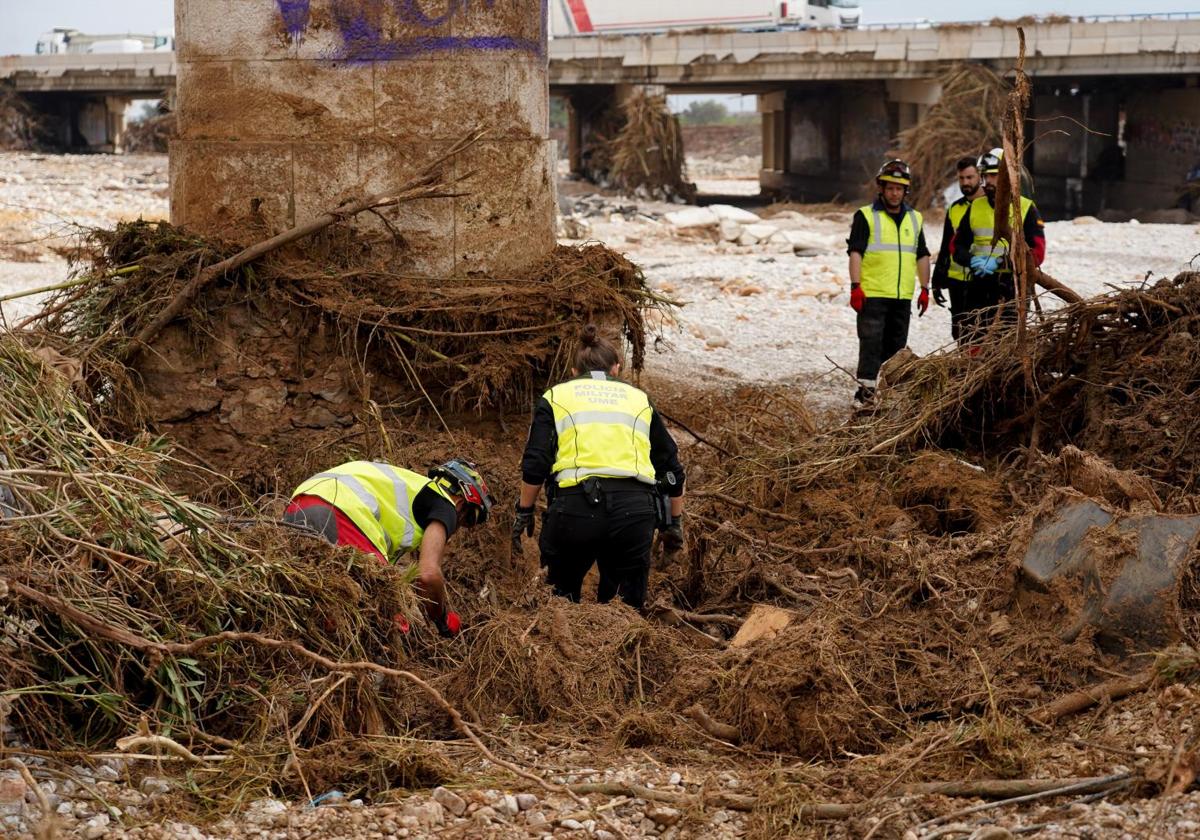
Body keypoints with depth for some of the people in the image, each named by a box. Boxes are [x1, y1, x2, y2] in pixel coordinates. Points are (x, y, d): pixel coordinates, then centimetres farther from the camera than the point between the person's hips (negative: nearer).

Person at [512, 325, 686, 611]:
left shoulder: (556, 396, 17)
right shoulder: (639, 399, 24)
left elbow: (535, 464, 4)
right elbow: (672, 469, 21)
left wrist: (524, 512, 15)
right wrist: (675, 523, 30)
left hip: (576, 505, -2)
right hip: (635, 509, 2)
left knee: (562, 598, 18)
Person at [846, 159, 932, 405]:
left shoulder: (915, 219, 16)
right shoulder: (866, 216, 0)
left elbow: (922, 256, 20)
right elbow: (855, 252, -6)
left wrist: (925, 289, 14)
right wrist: (855, 287, -14)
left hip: (903, 296, 5)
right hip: (872, 294, -5)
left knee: (897, 344, 10)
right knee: (871, 342, -11)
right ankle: (866, 388, -13)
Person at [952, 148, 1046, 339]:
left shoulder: (1026, 208, -1)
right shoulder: (975, 207, 13)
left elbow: (1037, 253, -7)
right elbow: (958, 246, 15)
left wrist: (999, 263, -16)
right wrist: (972, 261, -8)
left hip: (1012, 287, -4)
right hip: (979, 286, 4)